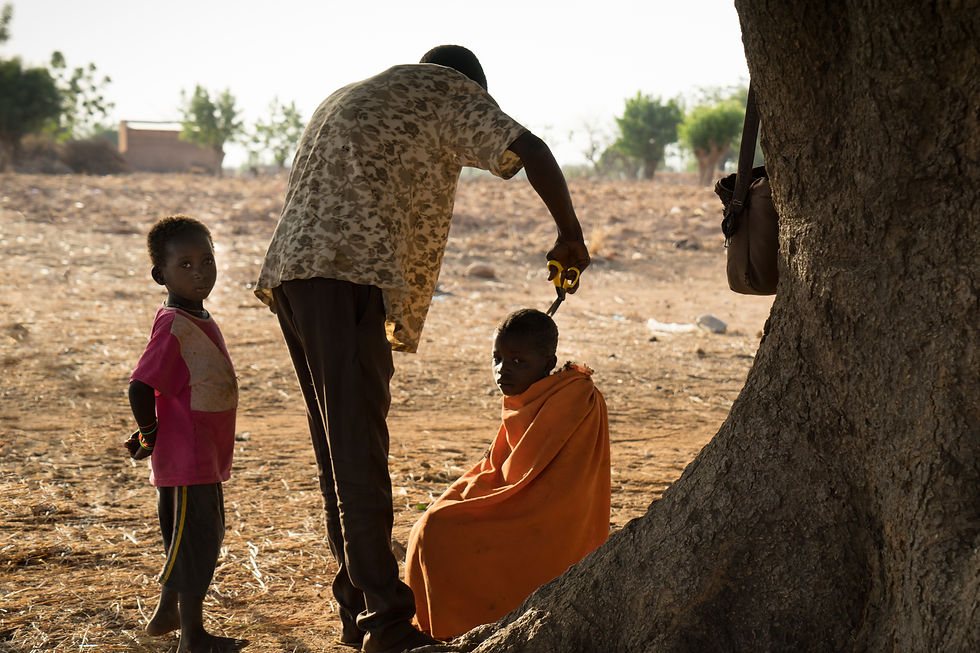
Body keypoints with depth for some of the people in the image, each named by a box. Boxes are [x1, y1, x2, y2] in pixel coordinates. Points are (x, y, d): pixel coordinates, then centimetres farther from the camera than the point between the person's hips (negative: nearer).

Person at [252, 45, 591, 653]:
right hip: (348, 276, -8)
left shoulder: (346, 98, 33)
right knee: (358, 450, -12)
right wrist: (571, 233, 9)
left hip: (291, 272, 8)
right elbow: (531, 151, -3)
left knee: (342, 450, 12)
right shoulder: (444, 89, 9)